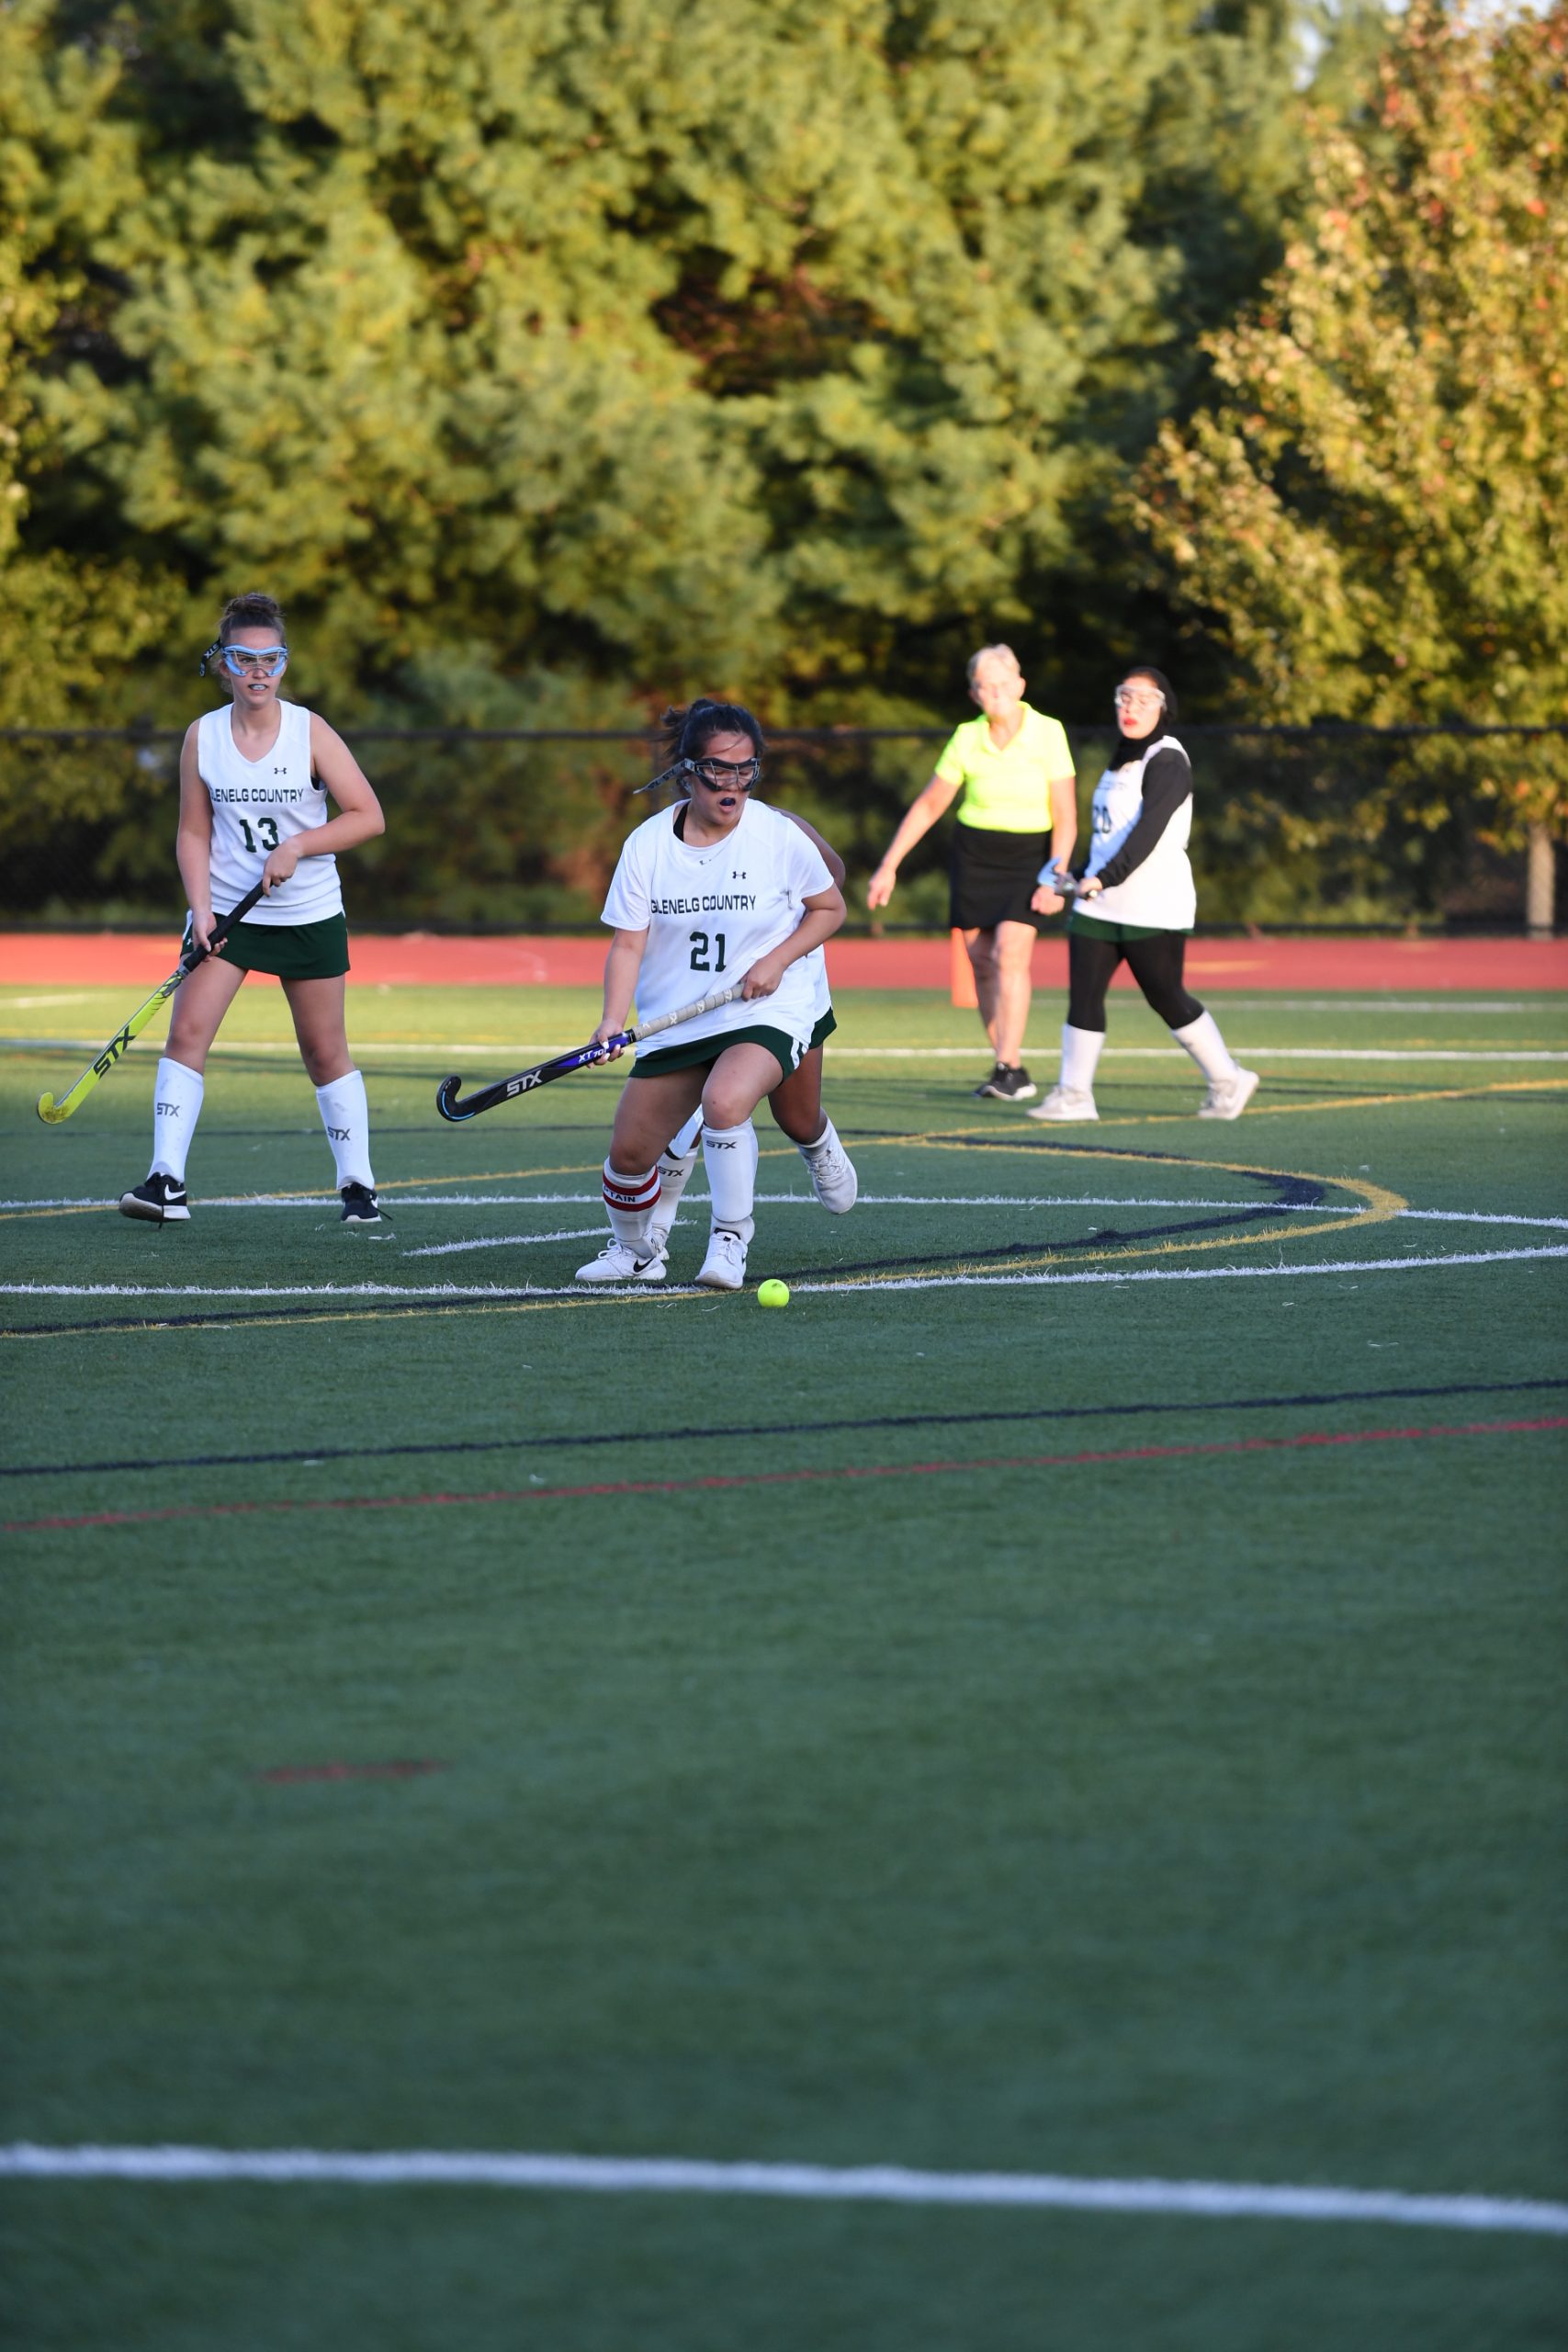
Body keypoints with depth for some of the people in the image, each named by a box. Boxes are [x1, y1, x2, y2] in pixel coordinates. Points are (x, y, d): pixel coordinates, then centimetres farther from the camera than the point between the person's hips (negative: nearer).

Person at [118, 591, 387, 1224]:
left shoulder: (310, 732, -8)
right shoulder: (202, 735, -2)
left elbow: (368, 816, -8)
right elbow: (193, 833, 3)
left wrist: (297, 846, -19)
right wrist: (201, 908, -10)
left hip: (309, 914, -1)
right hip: (226, 911, 1)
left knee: (325, 1053, 5)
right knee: (186, 1033, -13)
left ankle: (357, 1184, 18)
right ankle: (166, 1181, -16)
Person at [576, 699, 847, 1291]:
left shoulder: (779, 836, -8)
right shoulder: (647, 844, -4)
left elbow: (830, 908, 6)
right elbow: (628, 943, -4)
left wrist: (777, 960, -11)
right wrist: (613, 1021, -19)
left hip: (767, 1014, -3)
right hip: (672, 1021, 3)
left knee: (725, 1102, -34)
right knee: (629, 1152, 1)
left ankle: (730, 1239, -15)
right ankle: (633, 1251, 32)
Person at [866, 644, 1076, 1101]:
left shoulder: (1047, 733, -9)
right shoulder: (966, 739, -2)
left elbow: (1065, 815, -8)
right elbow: (929, 805, 8)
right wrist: (889, 866, 5)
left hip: (1028, 857, -3)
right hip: (974, 853, 3)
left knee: (1010, 954, -19)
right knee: (982, 962, 1)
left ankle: (1010, 1069, -20)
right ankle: (1007, 1066, 11)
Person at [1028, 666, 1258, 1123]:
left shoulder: (1166, 761, -12)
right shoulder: (1122, 759, 15)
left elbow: (1149, 830, -24)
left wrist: (1105, 878, -33)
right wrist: (1078, 874, 28)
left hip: (1154, 909, -8)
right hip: (1100, 906, 8)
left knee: (1167, 999, 0)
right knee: (1083, 994, -2)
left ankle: (1229, 1081, 16)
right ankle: (1074, 1095, 0)